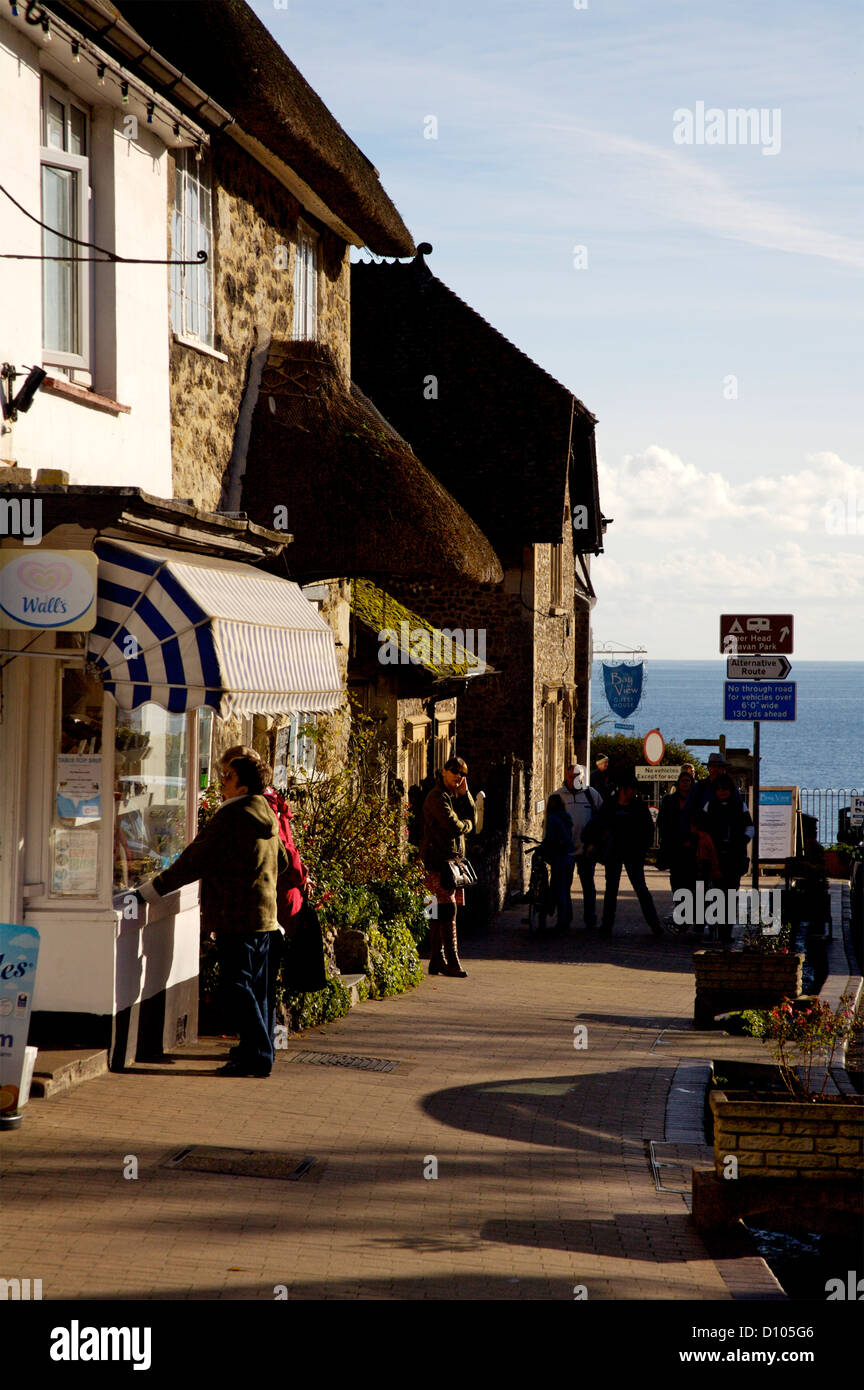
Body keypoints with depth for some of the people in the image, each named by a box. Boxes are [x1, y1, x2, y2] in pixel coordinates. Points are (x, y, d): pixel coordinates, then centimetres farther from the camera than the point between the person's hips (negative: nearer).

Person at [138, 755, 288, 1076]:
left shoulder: (230, 817, -15)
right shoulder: (266, 817, 12)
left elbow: (194, 862, -16)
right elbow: (282, 861, 25)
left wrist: (151, 890, -11)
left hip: (235, 917, -9)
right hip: (264, 914, 9)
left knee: (236, 985, -6)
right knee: (257, 986, 13)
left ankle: (257, 1055, -9)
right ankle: (260, 1051, 18)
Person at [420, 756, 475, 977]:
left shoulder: (455, 796, 20)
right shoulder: (438, 797, -11)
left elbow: (471, 817, 11)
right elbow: (455, 826, -18)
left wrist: (465, 793, 2)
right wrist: (467, 824, 4)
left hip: (453, 859, 9)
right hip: (438, 860, -9)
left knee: (440, 913, 10)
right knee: (448, 910, -13)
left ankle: (437, 960, 14)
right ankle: (451, 961, -15)